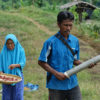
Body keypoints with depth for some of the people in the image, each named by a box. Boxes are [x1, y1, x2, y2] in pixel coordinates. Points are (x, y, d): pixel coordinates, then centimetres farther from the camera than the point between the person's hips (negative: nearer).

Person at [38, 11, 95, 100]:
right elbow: (41, 62, -8)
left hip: (73, 83, 4)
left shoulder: (75, 40, 4)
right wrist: (56, 73, -17)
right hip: (56, 85, -4)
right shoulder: (51, 42, -11)